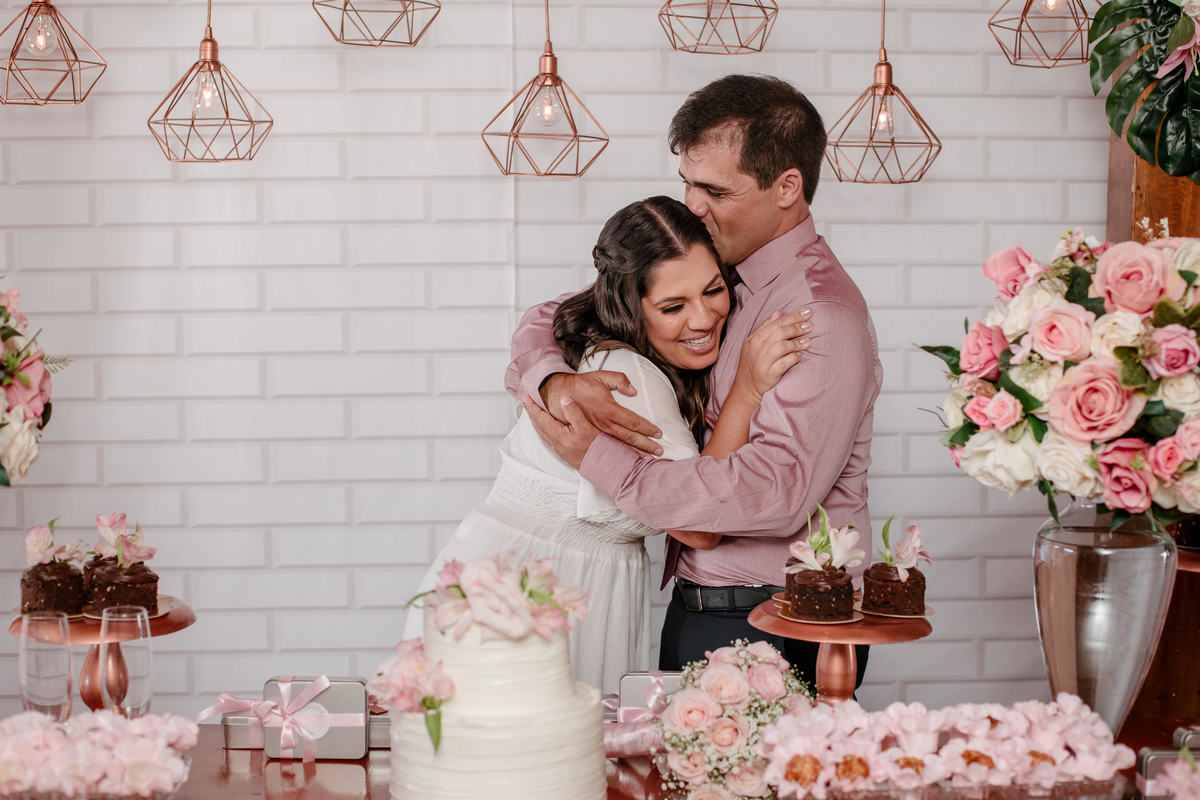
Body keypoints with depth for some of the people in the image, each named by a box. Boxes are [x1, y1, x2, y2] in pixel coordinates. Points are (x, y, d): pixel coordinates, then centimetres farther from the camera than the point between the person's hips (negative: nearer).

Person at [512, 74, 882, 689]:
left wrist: (601, 460, -23)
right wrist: (558, 383, -16)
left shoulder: (825, 316, -18)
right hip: (691, 607, 7)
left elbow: (776, 493, -29)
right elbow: (550, 321, 10)